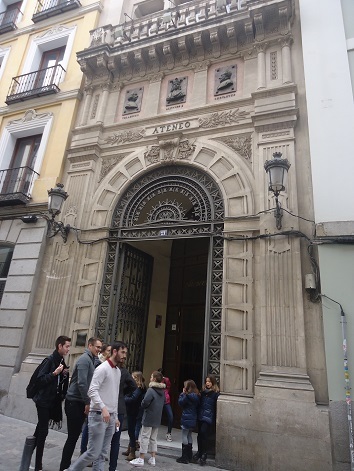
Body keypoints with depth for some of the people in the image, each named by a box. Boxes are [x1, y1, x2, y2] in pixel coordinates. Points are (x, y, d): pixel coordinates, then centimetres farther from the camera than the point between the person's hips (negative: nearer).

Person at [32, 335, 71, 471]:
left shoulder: (61, 361, 8)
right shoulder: (50, 360, -16)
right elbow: (40, 379, -19)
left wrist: (64, 374, -3)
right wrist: (54, 373, -25)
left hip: (53, 401, 7)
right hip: (44, 401, -7)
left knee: (41, 430, 17)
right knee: (43, 431, -3)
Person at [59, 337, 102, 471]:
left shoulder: (91, 360, 14)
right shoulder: (85, 359, -15)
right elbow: (81, 382, -23)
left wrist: (87, 402, 12)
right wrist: (87, 402, -18)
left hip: (80, 403, 9)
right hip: (75, 402, -9)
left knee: (74, 436, 15)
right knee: (72, 437, -1)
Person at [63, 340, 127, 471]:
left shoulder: (118, 371, 14)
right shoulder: (102, 368, -12)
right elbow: (92, 391, -21)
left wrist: (115, 416, 18)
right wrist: (103, 408, -32)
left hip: (110, 417, 8)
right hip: (99, 416, -7)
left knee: (102, 454, 9)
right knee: (93, 453, -1)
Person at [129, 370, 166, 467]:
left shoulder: (151, 390, -17)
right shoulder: (162, 391, 6)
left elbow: (145, 402, -23)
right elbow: (164, 403, 15)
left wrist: (143, 406, -2)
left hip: (149, 418, -7)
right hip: (157, 418, 7)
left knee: (145, 438, 2)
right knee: (153, 438, 15)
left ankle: (141, 459, 8)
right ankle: (153, 459, 19)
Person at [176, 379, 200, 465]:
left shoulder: (187, 396, -19)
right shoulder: (196, 396, 4)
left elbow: (180, 402, -12)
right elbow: (197, 406, 9)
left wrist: (183, 393, -7)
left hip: (186, 419, -8)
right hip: (193, 419, 8)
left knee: (184, 436, 1)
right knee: (189, 436, 18)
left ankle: (184, 457, 5)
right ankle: (189, 456, 26)